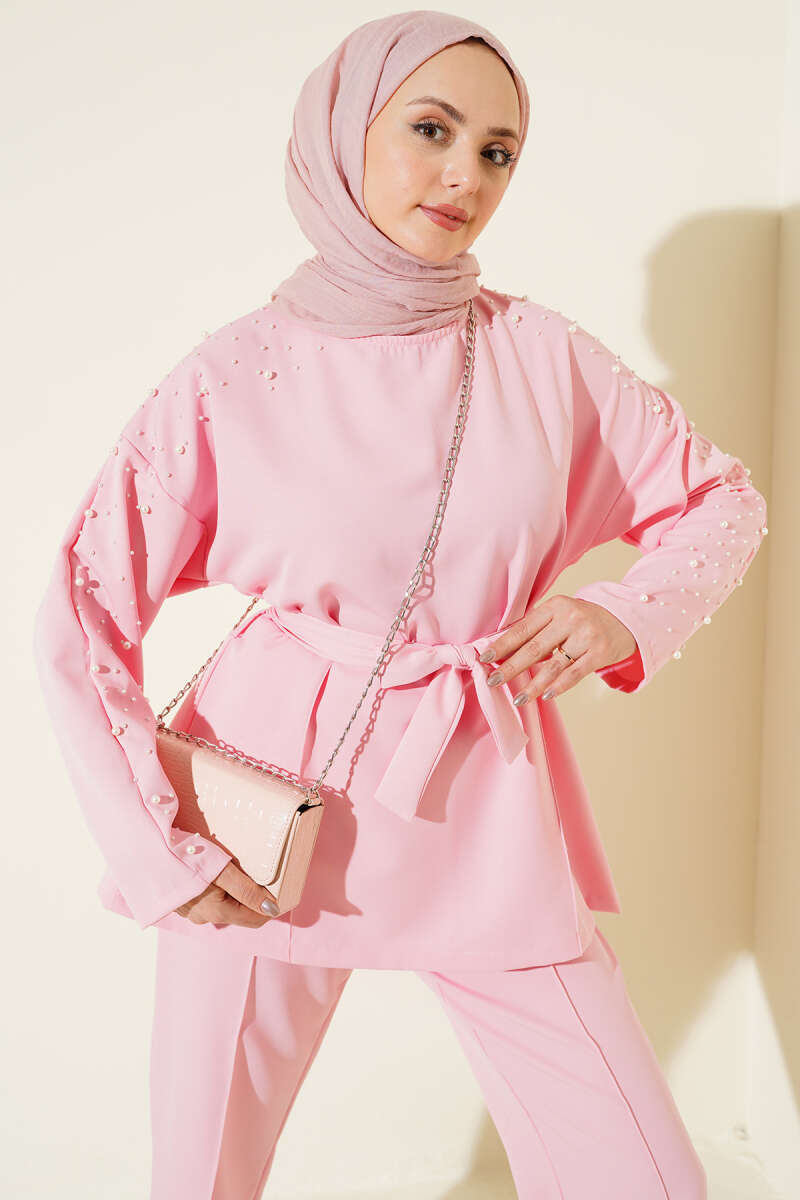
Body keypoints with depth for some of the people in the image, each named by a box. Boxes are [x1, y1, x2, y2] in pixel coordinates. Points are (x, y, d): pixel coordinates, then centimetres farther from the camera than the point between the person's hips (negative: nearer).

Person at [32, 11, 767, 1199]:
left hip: (484, 813, 2)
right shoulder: (233, 376, -5)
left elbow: (724, 500, 13)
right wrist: (156, 848, -7)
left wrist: (631, 610, -6)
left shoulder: (545, 356, 1)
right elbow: (81, 619, -2)